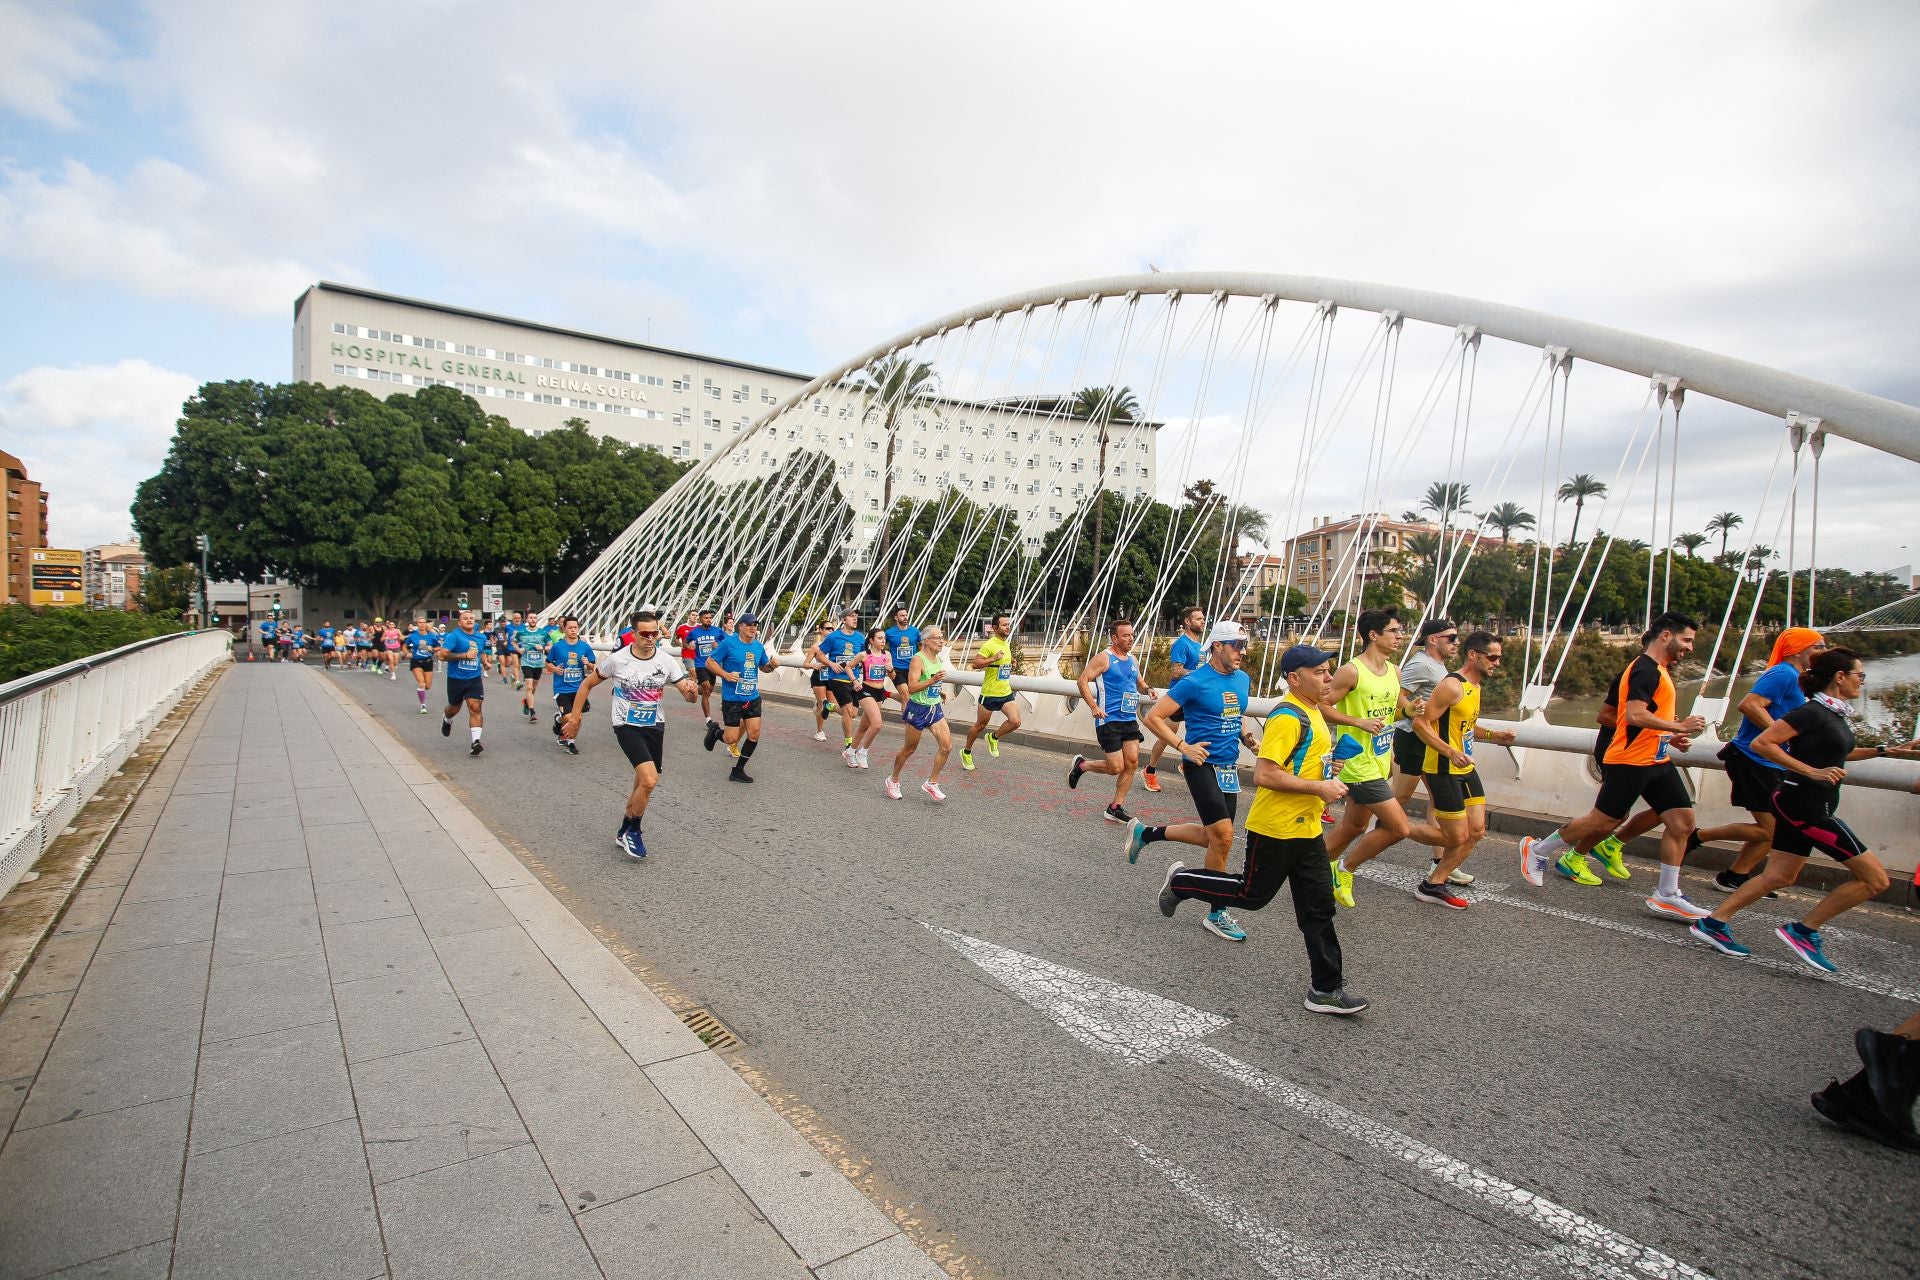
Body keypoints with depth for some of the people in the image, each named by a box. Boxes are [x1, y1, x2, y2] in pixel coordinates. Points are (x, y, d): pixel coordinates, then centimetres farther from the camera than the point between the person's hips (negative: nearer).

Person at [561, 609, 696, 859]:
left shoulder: (666, 660, -7)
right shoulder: (617, 660, -13)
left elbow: (688, 696, -7)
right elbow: (587, 685, 1)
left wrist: (691, 690, -31)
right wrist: (574, 718, 1)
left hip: (655, 726, 4)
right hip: (627, 726, -4)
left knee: (643, 784, 12)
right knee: (649, 781, -20)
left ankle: (624, 834, 34)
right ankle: (633, 831, 3)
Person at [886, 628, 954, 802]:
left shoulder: (939, 659, 9)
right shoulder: (918, 659, -17)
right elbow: (911, 688, -26)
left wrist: (940, 691, 13)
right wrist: (932, 680, -36)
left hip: (935, 708, 7)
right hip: (918, 709, -7)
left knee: (947, 746, -5)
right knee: (910, 748, 7)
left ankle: (932, 783, 9)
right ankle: (893, 780, 28)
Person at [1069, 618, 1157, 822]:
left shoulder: (1132, 660, 14)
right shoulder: (1104, 658, -8)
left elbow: (1139, 683, 28)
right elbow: (1083, 680, -11)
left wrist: (1147, 689, 4)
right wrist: (1094, 707, -19)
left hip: (1130, 720, 7)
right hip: (1109, 721, -7)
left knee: (1132, 762, 0)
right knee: (1116, 768, -7)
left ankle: (1116, 808, 10)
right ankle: (1081, 764, 20)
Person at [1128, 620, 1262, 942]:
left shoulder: (1242, 680, 8)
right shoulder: (1194, 682, -14)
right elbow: (1154, 717, -12)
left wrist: (1246, 737, 6)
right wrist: (1183, 747, -20)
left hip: (1229, 768, 8)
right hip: (1203, 767, -8)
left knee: (1213, 837, 14)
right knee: (1223, 837, -11)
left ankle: (1145, 833, 33)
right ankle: (1216, 914, 7)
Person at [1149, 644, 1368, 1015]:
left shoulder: (1311, 712, 11)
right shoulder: (1287, 717, -20)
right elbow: (1264, 775, -27)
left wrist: (1322, 768, 11)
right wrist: (1318, 787, -22)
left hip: (1306, 829, 9)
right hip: (1275, 828, -9)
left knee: (1319, 908, 9)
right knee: (1252, 895, 6)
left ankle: (1326, 989, 17)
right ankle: (1180, 881, 25)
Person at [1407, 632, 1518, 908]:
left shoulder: (1476, 686, 12)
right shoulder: (1452, 686, -19)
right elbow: (1420, 723, -24)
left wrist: (1491, 735, 9)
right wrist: (1450, 752, -32)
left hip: (1466, 769, 10)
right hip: (1443, 771, -10)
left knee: (1476, 831, 9)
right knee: (1459, 838, -5)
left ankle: (1436, 881, 18)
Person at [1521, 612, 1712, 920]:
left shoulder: (1658, 670, 16)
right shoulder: (1645, 669, -15)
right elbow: (1634, 715, -27)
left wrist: (1670, 737, 14)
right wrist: (1679, 726, -19)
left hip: (1657, 761, 10)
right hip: (1631, 761, -10)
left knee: (1682, 820, 3)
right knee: (1603, 820, -1)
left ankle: (1667, 896, 8)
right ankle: (1537, 850, 14)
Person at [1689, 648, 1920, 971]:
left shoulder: (1835, 714, 13)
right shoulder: (1813, 711, -16)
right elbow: (1762, 743, -23)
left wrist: (1885, 751, 24)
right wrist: (1811, 771, -24)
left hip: (1809, 806, 10)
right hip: (1805, 804, -10)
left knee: (1779, 876, 10)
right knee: (1875, 878, -3)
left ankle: (1713, 923, 10)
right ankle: (1803, 930, 2)